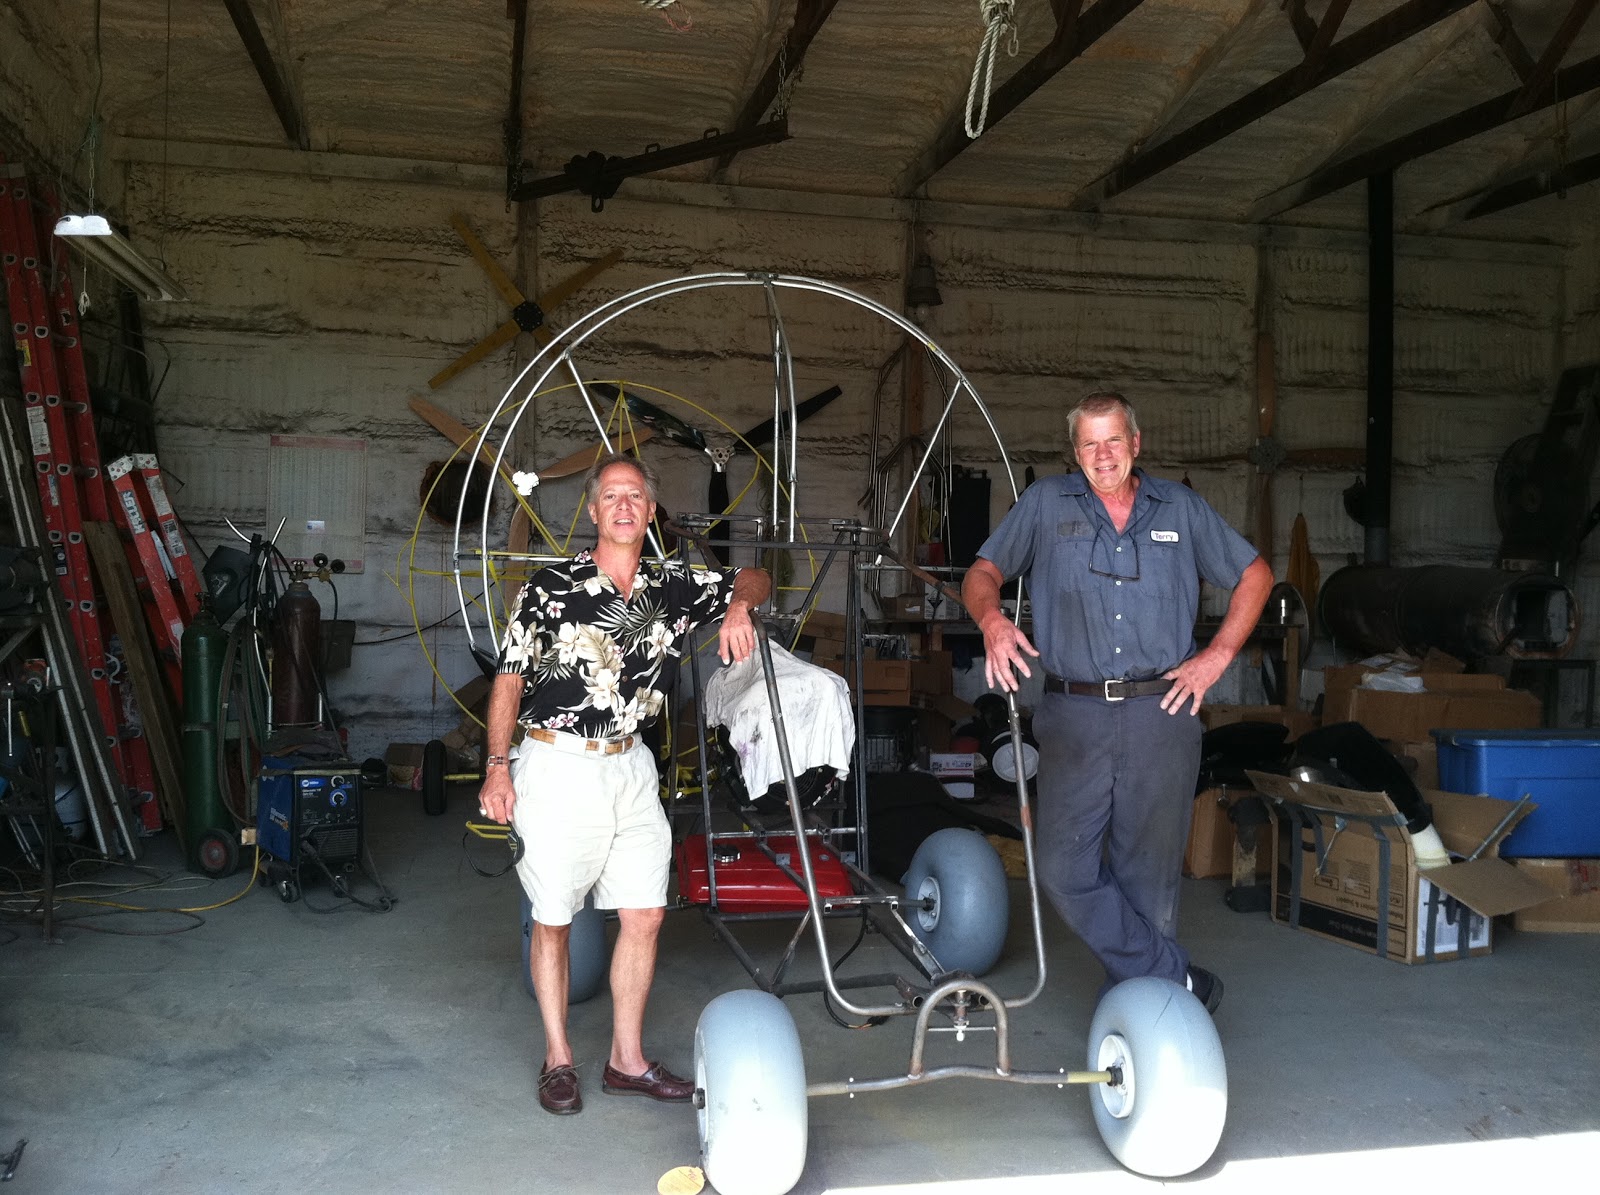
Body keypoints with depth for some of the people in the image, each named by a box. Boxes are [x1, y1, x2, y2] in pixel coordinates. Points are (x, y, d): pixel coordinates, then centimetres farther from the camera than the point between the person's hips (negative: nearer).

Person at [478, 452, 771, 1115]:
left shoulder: (675, 585, 4)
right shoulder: (550, 588, -6)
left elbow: (754, 578, 13)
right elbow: (509, 680, -2)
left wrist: (739, 607, -10)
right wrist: (498, 765, -9)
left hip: (630, 767, 4)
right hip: (557, 767, -4)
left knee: (645, 914, 6)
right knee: (552, 920, 5)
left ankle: (627, 1060, 20)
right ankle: (558, 1059, 21)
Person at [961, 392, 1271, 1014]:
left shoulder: (1180, 507, 14)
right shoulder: (1045, 503, 11)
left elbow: (1254, 574, 20)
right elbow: (982, 572, 10)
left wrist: (1218, 654, 8)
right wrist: (992, 620, -13)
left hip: (1162, 713, 0)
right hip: (1074, 715, 0)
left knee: (1148, 875, 5)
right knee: (1065, 870, -9)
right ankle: (1179, 981, 3)